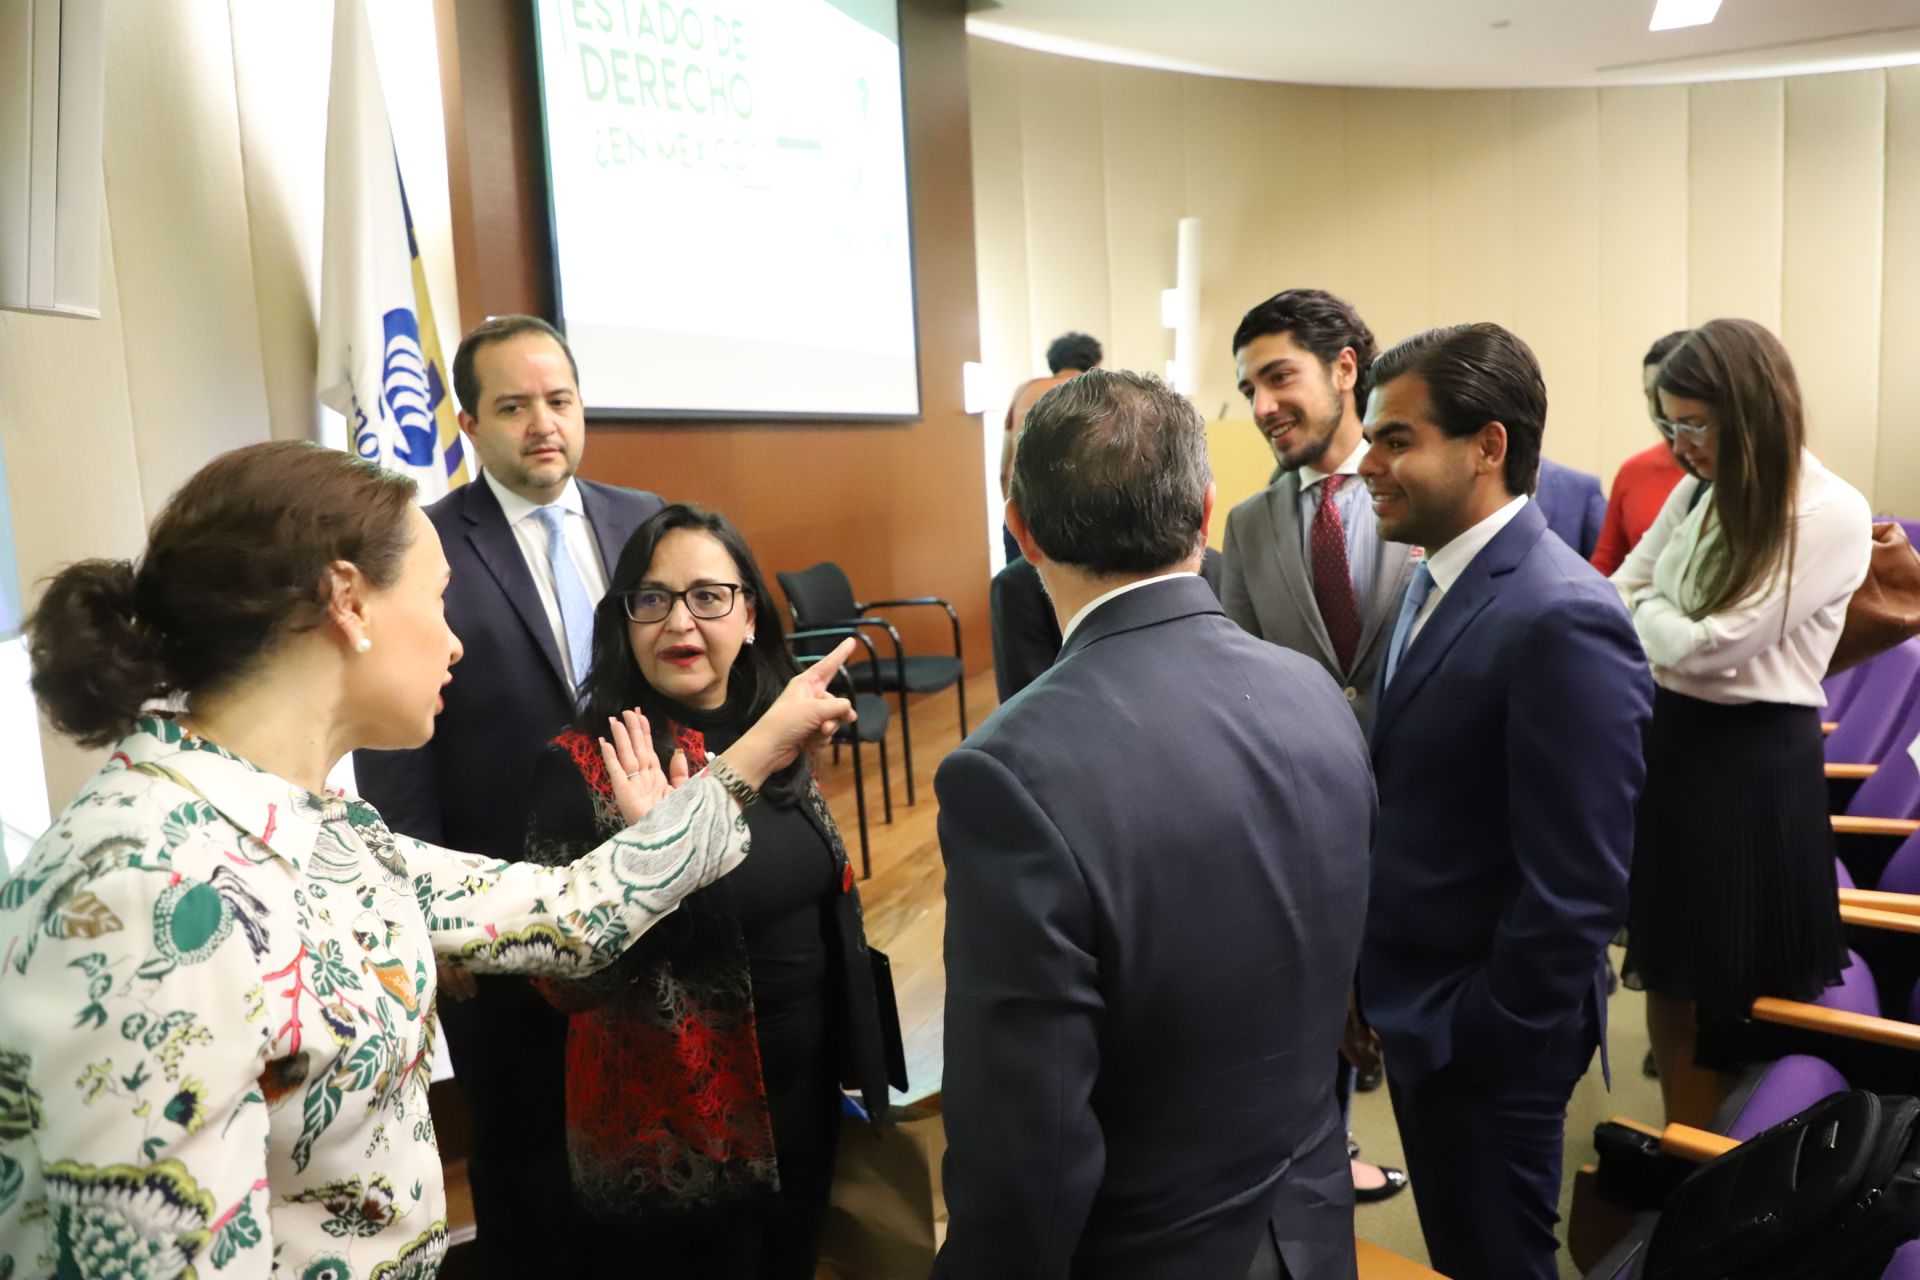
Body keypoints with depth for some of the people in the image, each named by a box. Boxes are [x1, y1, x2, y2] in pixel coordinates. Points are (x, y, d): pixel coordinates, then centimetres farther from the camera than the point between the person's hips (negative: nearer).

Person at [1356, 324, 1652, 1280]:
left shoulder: (1561, 617, -25)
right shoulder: (1437, 579, 4)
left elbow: (1578, 884, -24)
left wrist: (1488, 1039, -15)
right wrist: (1377, 984, 10)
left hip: (1483, 1035, -8)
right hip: (1413, 1005, 8)